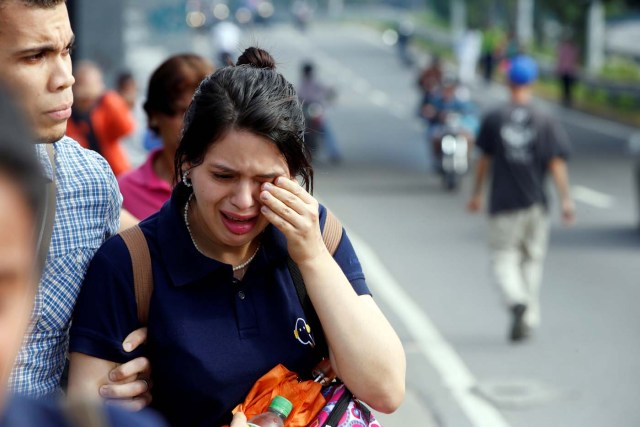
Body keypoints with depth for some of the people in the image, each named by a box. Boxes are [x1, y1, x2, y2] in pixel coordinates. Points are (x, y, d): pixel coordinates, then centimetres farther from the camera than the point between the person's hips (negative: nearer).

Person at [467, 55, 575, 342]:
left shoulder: (493, 119, -2)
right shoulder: (545, 122, -1)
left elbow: (484, 160, 3)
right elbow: (556, 163, -6)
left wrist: (477, 194, 15)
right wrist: (565, 199, -4)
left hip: (503, 203, -1)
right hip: (535, 201, 2)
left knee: (504, 259, 3)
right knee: (532, 259, 14)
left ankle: (518, 301, -25)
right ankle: (529, 318, 16)